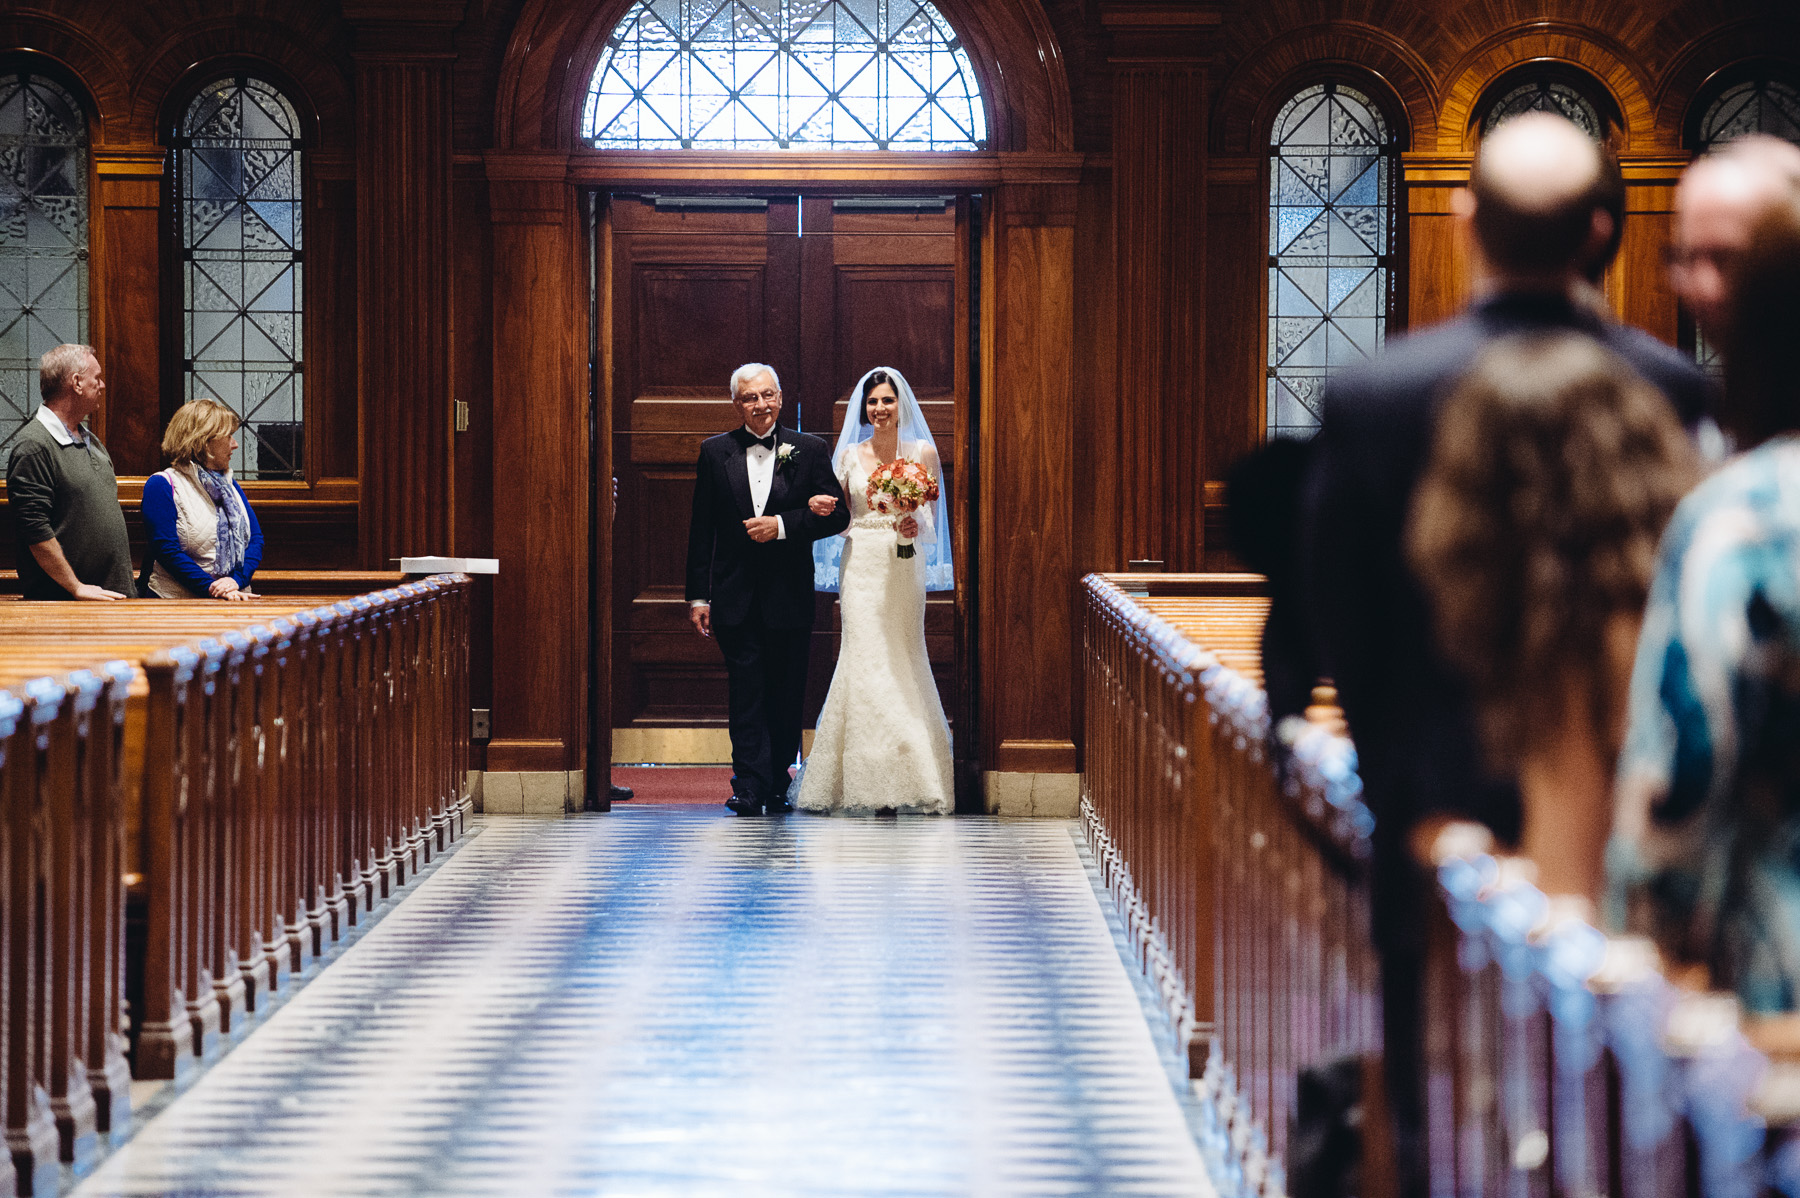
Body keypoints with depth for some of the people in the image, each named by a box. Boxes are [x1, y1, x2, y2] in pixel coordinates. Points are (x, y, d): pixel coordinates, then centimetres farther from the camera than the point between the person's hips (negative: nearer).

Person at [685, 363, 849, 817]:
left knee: (787, 698, 5)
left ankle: (778, 787, 15)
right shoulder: (715, 452, 6)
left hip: (790, 597, 0)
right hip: (736, 597, 0)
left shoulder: (810, 451, 4)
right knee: (746, 694, -6)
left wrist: (782, 525, -13)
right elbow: (701, 529, 7)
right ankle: (750, 788, -9)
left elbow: (837, 515, 0)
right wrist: (698, 596, 3)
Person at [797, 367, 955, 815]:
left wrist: (917, 525, -18)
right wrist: (819, 507, -11)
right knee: (865, 658, -7)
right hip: (861, 564, 1)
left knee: (901, 658, -3)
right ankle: (871, 783, -3)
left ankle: (907, 781, 5)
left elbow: (933, 516, 4)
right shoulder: (849, 455, 8)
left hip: (904, 566, -1)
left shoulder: (923, 452, 4)